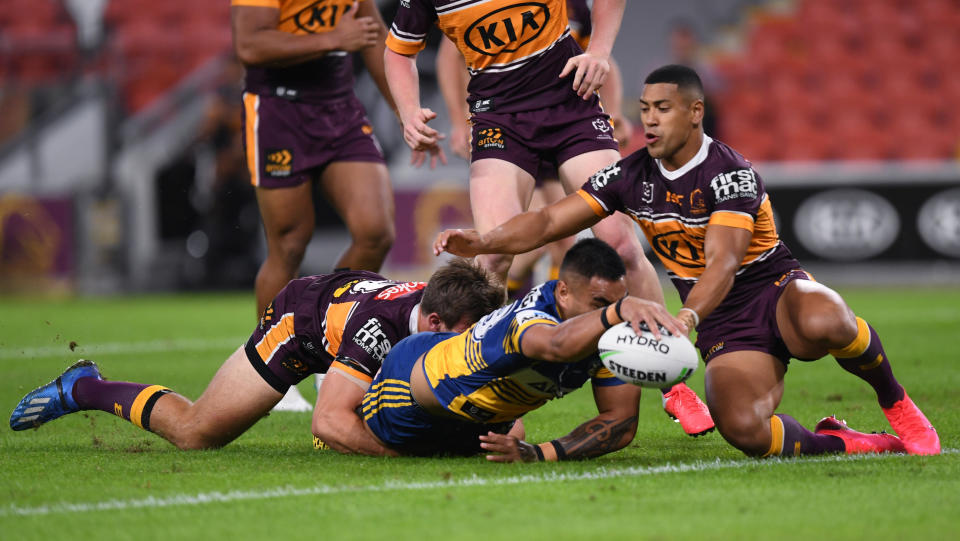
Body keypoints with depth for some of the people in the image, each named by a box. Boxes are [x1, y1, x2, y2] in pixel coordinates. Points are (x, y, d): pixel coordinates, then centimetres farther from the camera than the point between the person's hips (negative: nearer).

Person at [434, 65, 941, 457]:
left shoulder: (730, 173, -16)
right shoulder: (630, 176, 1)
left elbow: (723, 262, -31)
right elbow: (547, 223, 1)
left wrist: (687, 315, -50)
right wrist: (480, 242, -16)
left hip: (776, 291, -3)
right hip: (725, 332, 3)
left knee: (823, 323, -42)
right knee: (742, 428, -30)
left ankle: (895, 401, -11)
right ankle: (837, 443, 0)